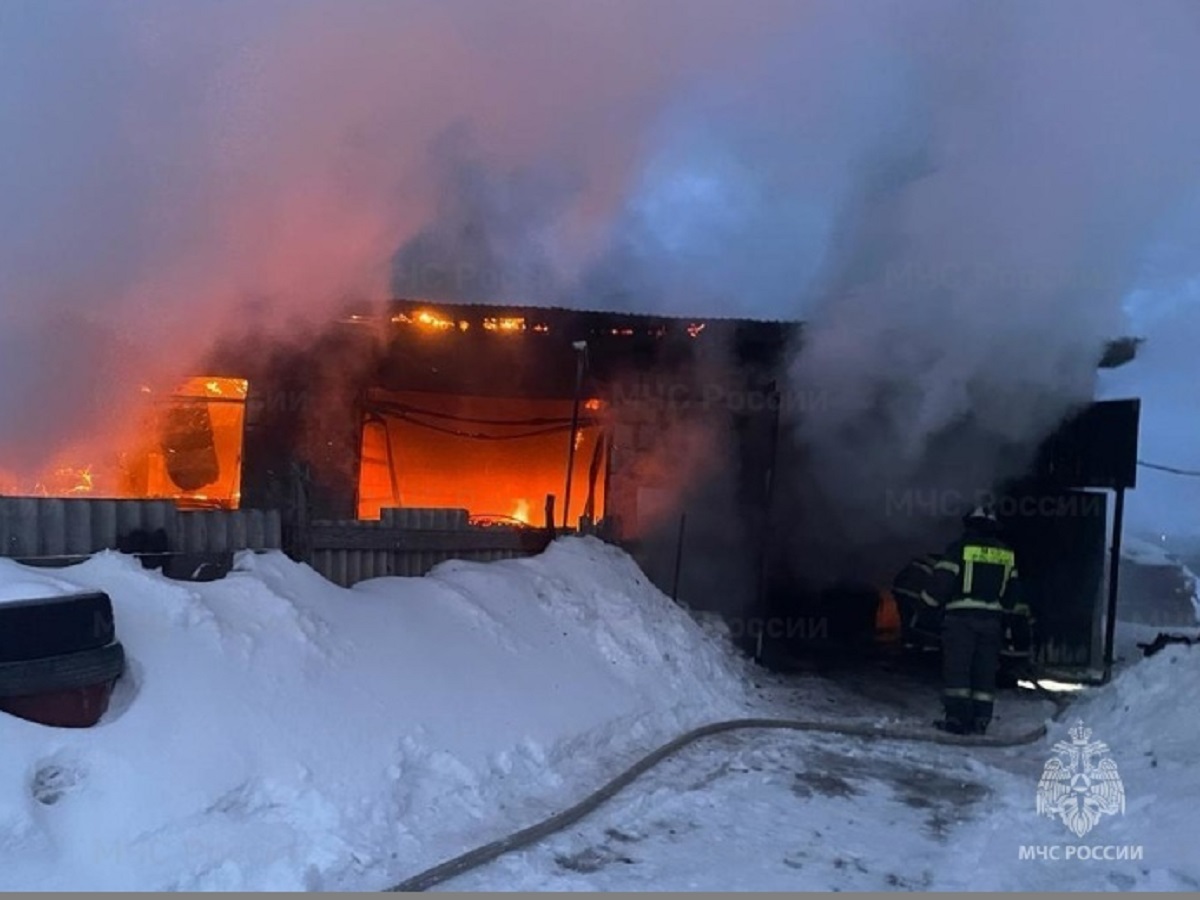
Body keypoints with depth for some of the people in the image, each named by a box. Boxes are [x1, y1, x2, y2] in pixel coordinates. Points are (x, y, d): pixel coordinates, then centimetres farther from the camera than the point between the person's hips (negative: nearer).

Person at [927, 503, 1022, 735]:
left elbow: (942, 581, -9)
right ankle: (980, 721, 8)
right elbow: (1013, 590, 16)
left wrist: (930, 602, 6)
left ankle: (957, 717, -7)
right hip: (992, 618, 5)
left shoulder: (960, 548, -4)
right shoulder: (1007, 553, 12)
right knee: (985, 671, 8)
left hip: (961, 617, -5)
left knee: (956, 667, -3)